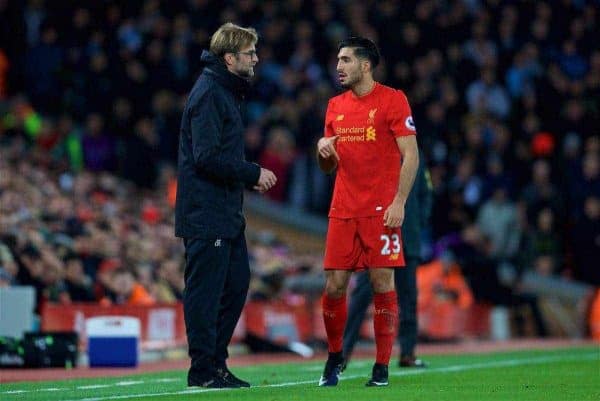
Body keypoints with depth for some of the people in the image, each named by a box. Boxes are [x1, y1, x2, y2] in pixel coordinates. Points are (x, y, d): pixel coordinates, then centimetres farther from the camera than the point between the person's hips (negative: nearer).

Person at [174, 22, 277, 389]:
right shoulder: (209, 94, -14)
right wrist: (254, 173, -14)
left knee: (237, 285, 12)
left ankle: (217, 362, 19)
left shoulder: (227, 93, 18)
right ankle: (203, 369, -1)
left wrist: (250, 178, 9)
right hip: (206, 213, -10)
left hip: (227, 213, 10)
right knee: (206, 290, -5)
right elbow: (207, 157, -22)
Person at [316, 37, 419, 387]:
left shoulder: (392, 100, -3)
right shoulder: (336, 106, 15)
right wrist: (323, 148, -1)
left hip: (382, 211, -5)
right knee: (334, 286, 0)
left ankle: (382, 368, 2)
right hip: (343, 210, 5)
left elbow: (411, 155, -7)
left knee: (382, 283, -4)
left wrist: (399, 202, -16)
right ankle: (334, 357, 18)